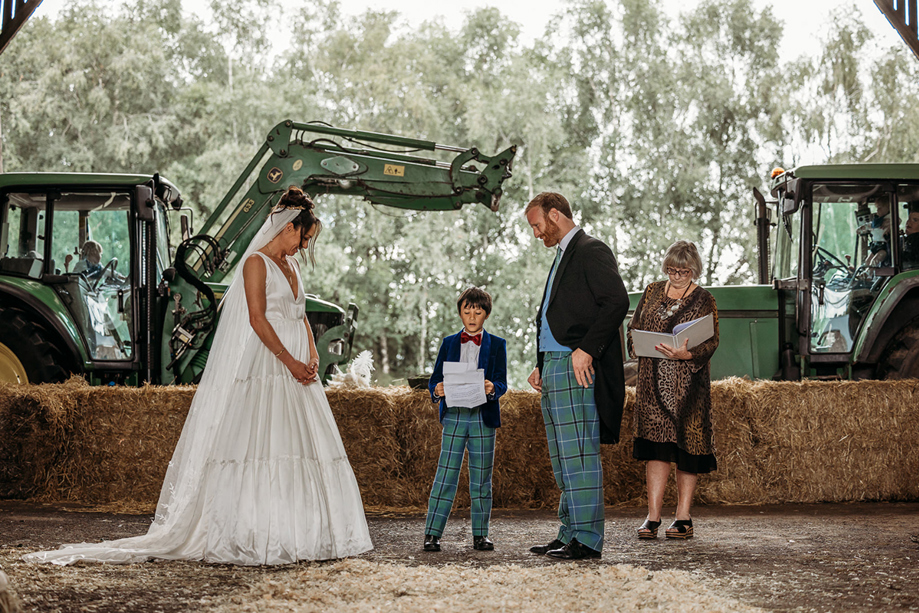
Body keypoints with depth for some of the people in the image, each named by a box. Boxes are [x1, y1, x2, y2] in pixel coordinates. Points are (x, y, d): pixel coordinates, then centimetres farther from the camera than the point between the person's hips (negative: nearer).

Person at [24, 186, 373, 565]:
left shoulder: (291, 267, 19)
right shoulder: (256, 263, -6)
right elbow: (257, 319, -13)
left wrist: (312, 356, 1)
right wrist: (290, 362, -16)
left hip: (295, 371, 8)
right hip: (264, 365, -8)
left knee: (301, 446, 4)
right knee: (260, 445, -11)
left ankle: (299, 534, 7)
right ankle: (254, 537, -11)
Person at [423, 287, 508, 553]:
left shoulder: (497, 345, 7)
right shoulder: (449, 343, 11)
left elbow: (502, 383, -1)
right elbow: (435, 378, 7)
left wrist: (492, 388, -24)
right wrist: (437, 390, -16)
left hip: (484, 417, 0)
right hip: (454, 416, 0)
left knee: (481, 478, 6)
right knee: (446, 474, -4)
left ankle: (480, 534, 14)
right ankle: (432, 533, -2)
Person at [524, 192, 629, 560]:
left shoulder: (591, 251, -6)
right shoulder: (563, 257, 24)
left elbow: (617, 302, -18)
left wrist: (586, 350, -20)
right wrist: (542, 366, 17)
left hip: (577, 368, -10)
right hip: (554, 370, 10)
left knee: (579, 454, -10)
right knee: (563, 459, 11)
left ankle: (588, 539, -8)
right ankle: (570, 533, 16)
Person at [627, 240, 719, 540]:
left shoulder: (703, 300, 1)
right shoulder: (652, 292, 12)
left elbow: (711, 343, -4)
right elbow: (634, 327, 16)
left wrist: (687, 354, -23)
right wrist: (638, 346, -5)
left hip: (688, 383, -2)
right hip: (653, 380, 2)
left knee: (686, 447, 1)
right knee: (656, 445, -5)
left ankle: (683, 518, 9)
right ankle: (653, 518, -5)